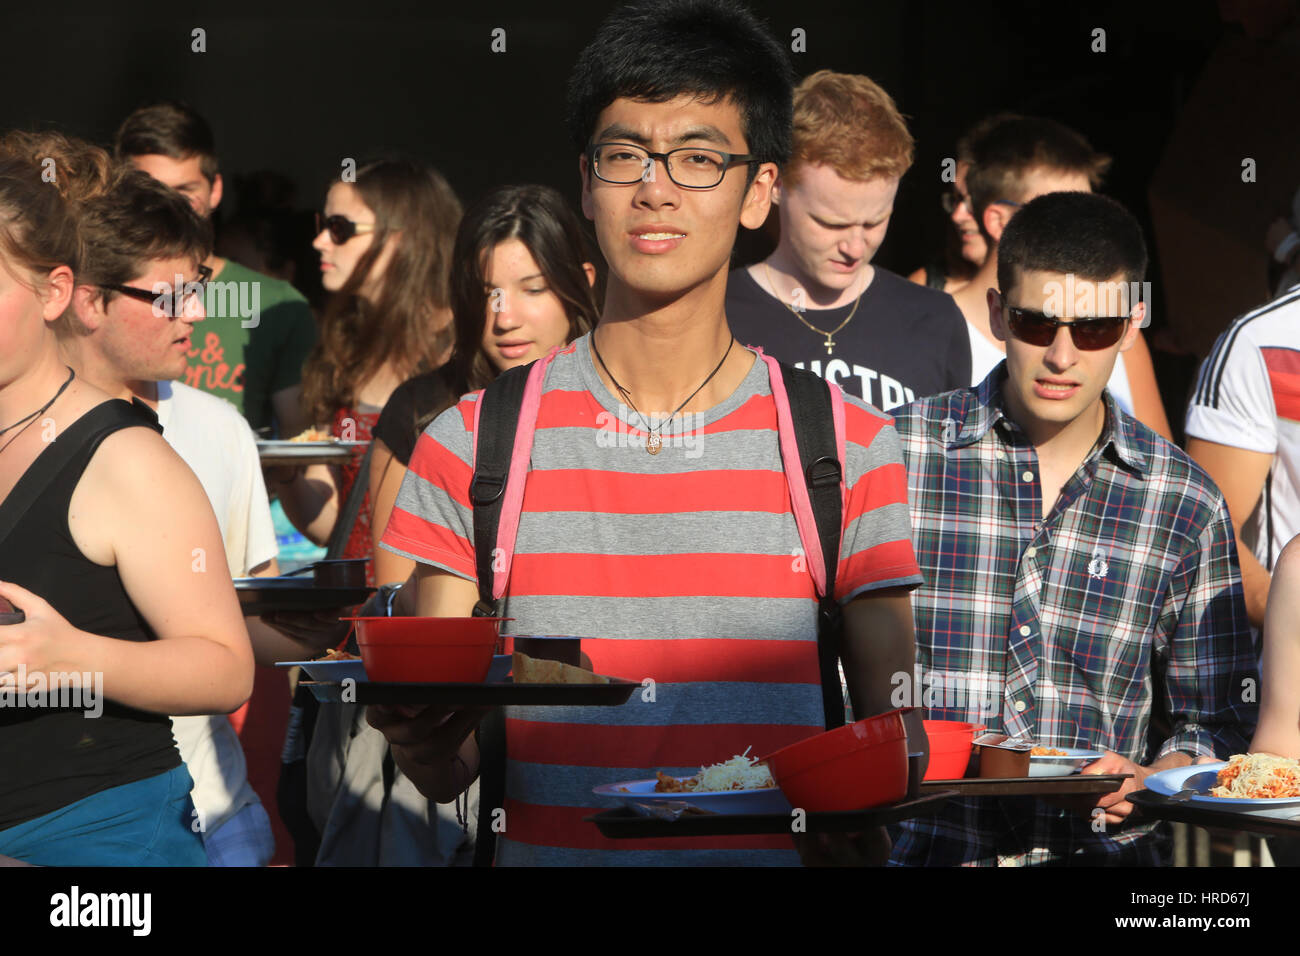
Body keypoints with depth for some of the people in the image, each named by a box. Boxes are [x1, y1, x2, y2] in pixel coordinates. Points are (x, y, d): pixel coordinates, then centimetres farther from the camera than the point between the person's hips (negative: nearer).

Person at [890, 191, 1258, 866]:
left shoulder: (1185, 504, 8)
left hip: (1103, 850, 1)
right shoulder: (894, 455, 4)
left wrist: (1150, 780, -4)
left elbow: (1214, 717, 15)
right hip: (920, 846, -1)